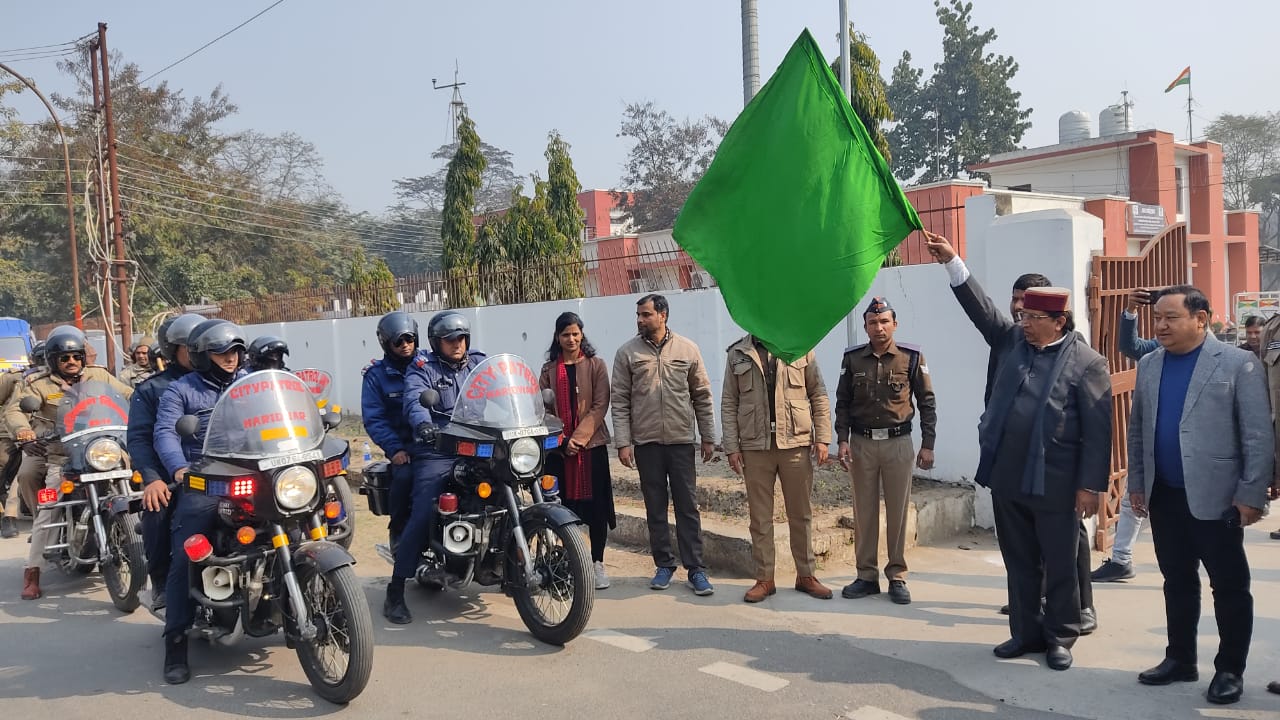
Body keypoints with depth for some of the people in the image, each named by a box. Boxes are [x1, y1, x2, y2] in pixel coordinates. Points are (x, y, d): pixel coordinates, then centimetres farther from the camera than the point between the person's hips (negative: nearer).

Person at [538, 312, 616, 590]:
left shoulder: (596, 366, 4)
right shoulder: (549, 369, 10)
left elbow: (600, 406, -4)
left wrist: (578, 437, -13)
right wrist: (561, 441, -9)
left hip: (592, 444, -1)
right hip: (558, 448, 2)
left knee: (595, 504, 1)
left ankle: (597, 563, 11)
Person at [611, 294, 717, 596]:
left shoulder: (687, 349, 3)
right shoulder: (627, 352, 2)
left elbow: (702, 397, 8)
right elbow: (619, 401, 1)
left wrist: (708, 438, 6)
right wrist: (623, 442, -5)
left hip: (681, 440, 0)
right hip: (646, 442, 0)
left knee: (688, 507, 2)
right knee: (655, 508, 8)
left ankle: (696, 569, 9)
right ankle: (664, 565, 19)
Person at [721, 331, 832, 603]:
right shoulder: (737, 354, 6)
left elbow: (819, 395, 5)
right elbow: (728, 403, 5)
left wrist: (822, 438, -2)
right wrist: (731, 446, -2)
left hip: (796, 444, 0)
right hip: (755, 446, 0)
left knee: (801, 514, 9)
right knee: (760, 517, 6)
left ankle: (806, 576, 21)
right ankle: (764, 579, 16)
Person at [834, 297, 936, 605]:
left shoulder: (912, 357, -3)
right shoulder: (852, 358, 2)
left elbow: (927, 402, 1)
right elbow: (843, 402, 6)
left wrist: (927, 445, -2)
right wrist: (842, 440, -3)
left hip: (898, 443, -1)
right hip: (861, 443, 2)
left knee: (898, 511, 4)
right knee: (864, 511, 7)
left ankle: (897, 577, 15)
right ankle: (866, 576, 17)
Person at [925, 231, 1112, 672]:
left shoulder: (1086, 362, -8)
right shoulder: (1013, 340, 8)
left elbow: (1098, 430, -9)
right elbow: (981, 308, 8)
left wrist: (1091, 485, -12)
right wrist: (951, 261, -1)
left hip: (1055, 484, -5)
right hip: (1007, 478, 5)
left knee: (1060, 567, 9)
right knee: (1019, 564, 15)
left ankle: (1059, 638, 25)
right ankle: (1026, 632, 28)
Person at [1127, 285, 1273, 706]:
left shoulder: (1238, 363, -7)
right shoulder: (1149, 366, 8)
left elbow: (1259, 434, -9)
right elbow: (1137, 430, 13)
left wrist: (1252, 493, -12)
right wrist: (1137, 483, 11)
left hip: (1215, 497, -5)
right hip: (1164, 496, 5)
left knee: (1230, 586, 6)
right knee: (1177, 583, 15)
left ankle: (1230, 670, 19)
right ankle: (1180, 660, 27)